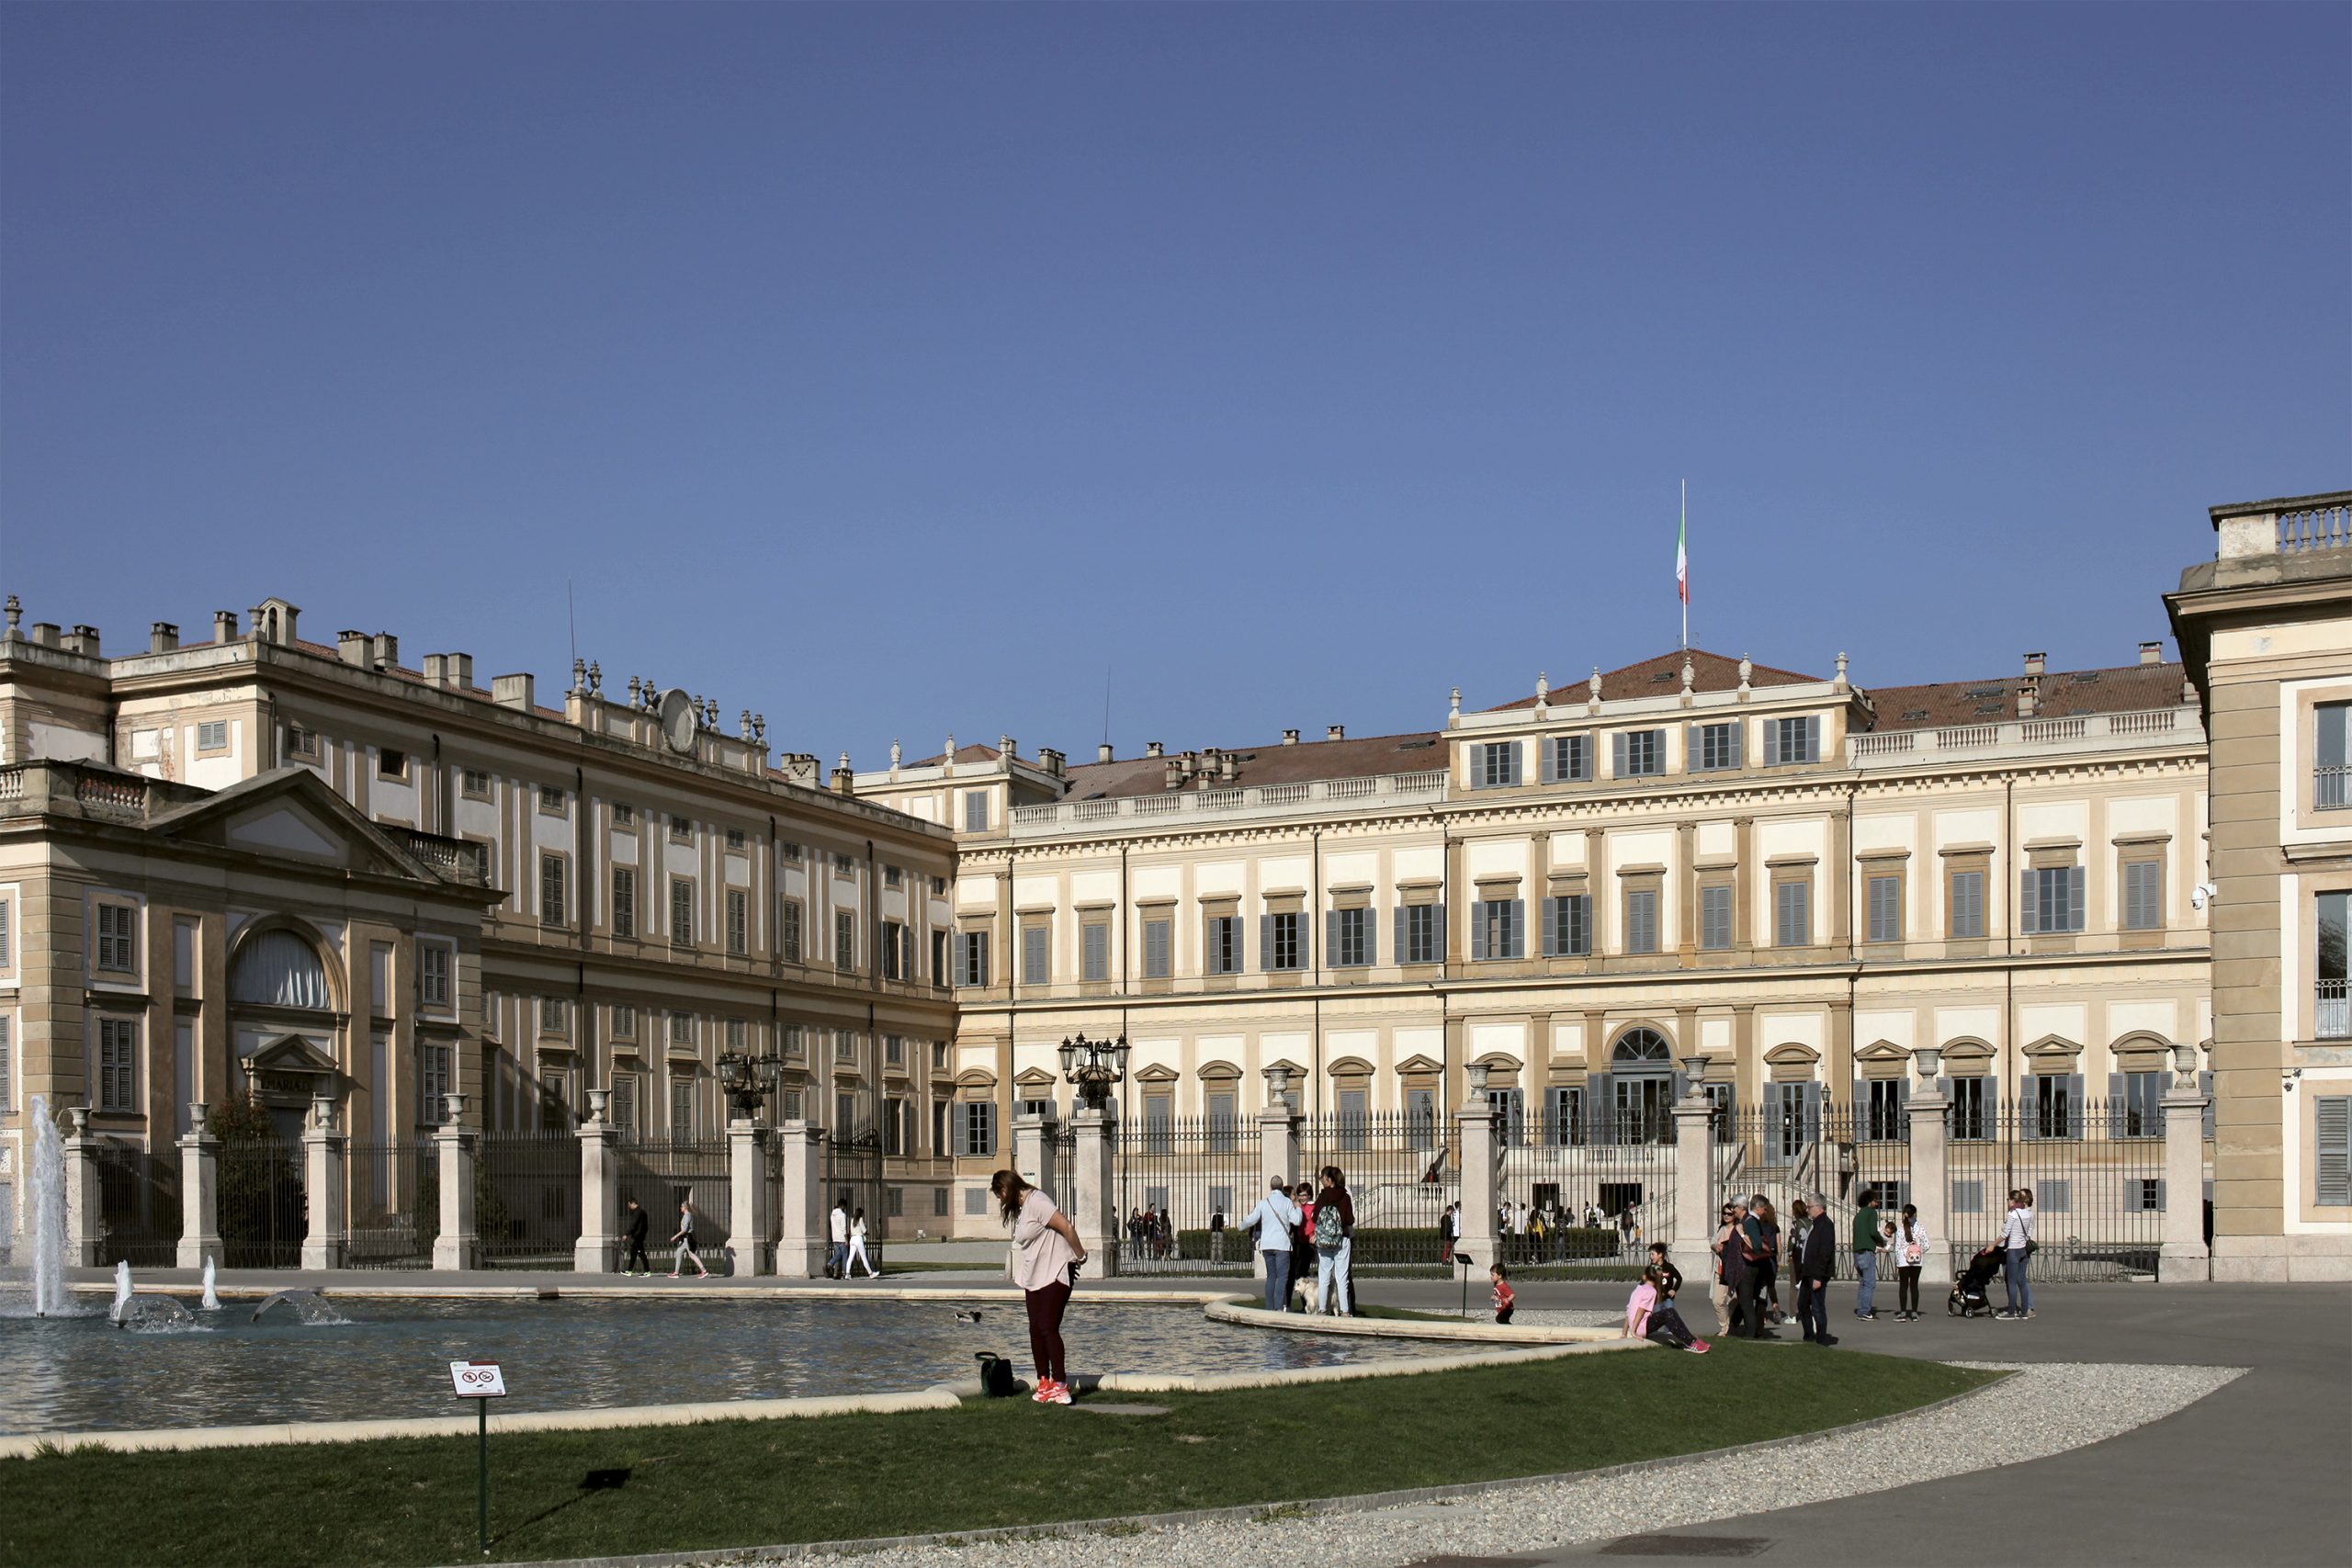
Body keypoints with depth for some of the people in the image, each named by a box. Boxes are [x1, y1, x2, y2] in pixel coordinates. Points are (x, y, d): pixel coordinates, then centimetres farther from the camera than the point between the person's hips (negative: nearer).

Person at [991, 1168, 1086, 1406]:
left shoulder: (1036, 1202, -17)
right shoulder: (1019, 1209, 15)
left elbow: (1066, 1227, -21)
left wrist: (1080, 1256, -12)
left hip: (1055, 1275, -10)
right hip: (1034, 1277, 10)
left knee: (1048, 1329, -14)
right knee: (1036, 1330, 8)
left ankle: (1060, 1386, -14)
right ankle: (1044, 1383, 14)